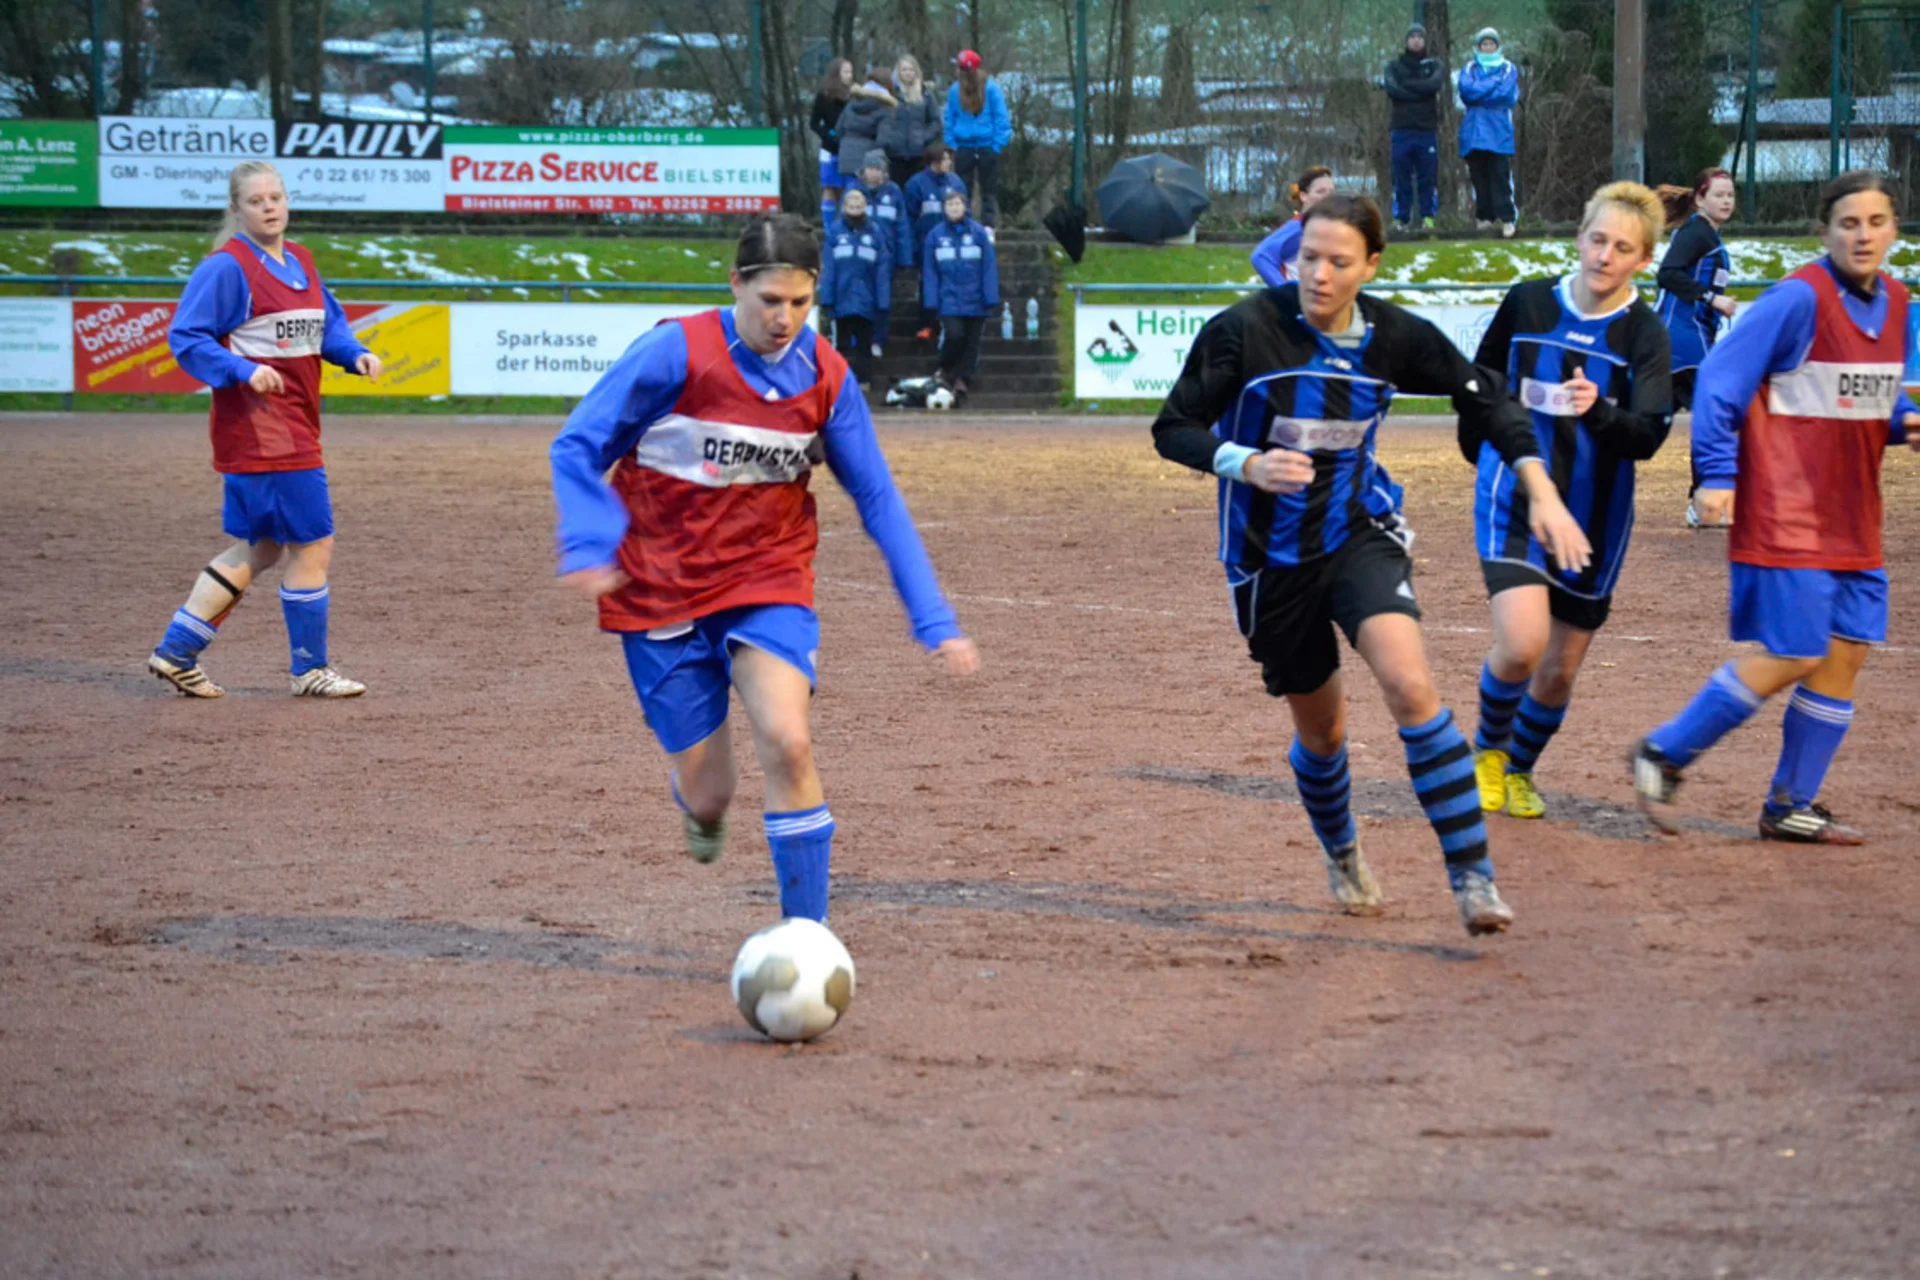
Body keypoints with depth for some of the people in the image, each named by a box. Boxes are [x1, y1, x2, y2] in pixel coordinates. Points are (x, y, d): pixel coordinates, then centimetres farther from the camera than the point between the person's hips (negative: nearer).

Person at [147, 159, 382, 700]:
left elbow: (329, 323, 22)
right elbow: (185, 336, -13)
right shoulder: (227, 266, -11)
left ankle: (176, 653, 19)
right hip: (258, 428, -9)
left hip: (295, 427, 9)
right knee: (312, 544, -5)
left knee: (257, 550, 14)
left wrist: (355, 354, 2)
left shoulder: (300, 261, 14)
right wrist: (243, 370, -24)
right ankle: (309, 670, 8)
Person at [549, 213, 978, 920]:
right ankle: (702, 803, 42)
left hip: (769, 580, 1)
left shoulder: (826, 377, -4)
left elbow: (879, 501, 3)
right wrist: (590, 544, -25)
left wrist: (934, 619, -1)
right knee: (708, 795, 1)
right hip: (661, 591, -1)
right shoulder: (676, 352, -14)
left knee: (788, 744, -24)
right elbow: (576, 447, -8)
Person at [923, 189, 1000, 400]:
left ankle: (963, 380, 12)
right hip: (949, 300, -1)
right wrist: (931, 301, -1)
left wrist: (991, 299, -5)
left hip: (975, 300, 1)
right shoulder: (936, 235, 3)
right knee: (954, 335, -16)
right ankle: (946, 371, 9)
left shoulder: (978, 233, 0)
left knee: (972, 341, 3)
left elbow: (989, 267, 0)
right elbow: (929, 271, 5)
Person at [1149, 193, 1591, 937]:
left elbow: (1484, 398, 5)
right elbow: (1173, 429, -10)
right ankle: (1342, 859, 44)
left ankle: (1472, 875, -21)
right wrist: (1249, 466, -29)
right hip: (1269, 556, 0)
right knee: (1320, 728, 12)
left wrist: (1542, 494, -3)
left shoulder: (1394, 337, -7)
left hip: (1359, 535, 0)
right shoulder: (1245, 331, -15)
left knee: (1409, 683, -24)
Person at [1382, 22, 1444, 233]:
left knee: (1428, 176, -2)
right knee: (1401, 177, -1)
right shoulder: (1395, 66, 12)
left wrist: (1406, 85, -6)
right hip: (1401, 129, 0)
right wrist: (1420, 91, -8)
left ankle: (1428, 216, 2)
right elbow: (1392, 89, -6)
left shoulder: (1435, 65, 11)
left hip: (1427, 130, 0)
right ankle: (1401, 219, 1)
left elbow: (1435, 84, -10)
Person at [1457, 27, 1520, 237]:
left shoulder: (1508, 69, 9)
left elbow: (1506, 95, -7)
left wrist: (1479, 91, -2)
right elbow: (1466, 90, -5)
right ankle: (1484, 217, 7)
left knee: (1501, 177, -9)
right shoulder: (1469, 69, 14)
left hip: (1499, 134, -2)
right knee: (1479, 177, 2)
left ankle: (1507, 218, -10)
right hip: (1474, 132, 2)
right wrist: (1494, 83, -6)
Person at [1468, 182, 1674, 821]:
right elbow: (1483, 380, 17)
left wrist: (1598, 410, -37)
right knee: (1522, 643, -21)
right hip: (1514, 501, -1)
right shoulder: (1528, 302, -3)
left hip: (1595, 518, 1)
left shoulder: (1645, 335, -7)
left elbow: (1649, 435, -19)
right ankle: (1488, 751, 7)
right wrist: (1491, 449, 15)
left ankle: (1519, 770, 36)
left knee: (1560, 670, 9)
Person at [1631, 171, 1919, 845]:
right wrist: (1717, 474, -18)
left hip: (1852, 524, 8)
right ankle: (1664, 756, 7)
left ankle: (1792, 807, 18)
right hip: (1788, 517, -8)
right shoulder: (1799, 298, -16)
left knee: (1845, 653, 7)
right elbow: (1720, 377, -14)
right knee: (1791, 656, -9)